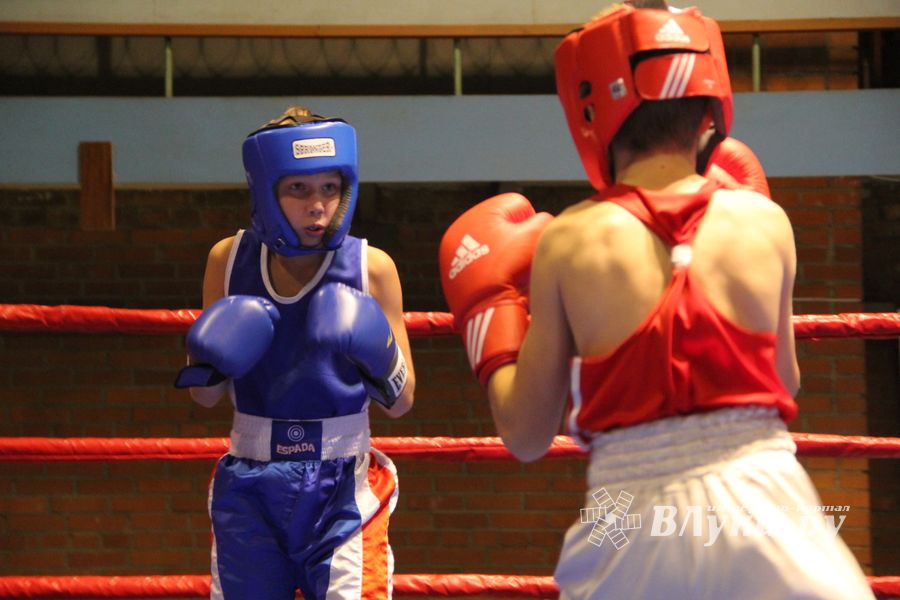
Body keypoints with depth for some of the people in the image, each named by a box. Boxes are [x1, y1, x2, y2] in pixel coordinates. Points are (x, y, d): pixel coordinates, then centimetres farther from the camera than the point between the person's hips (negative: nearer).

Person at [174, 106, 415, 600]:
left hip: (342, 489, -2)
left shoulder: (371, 268, -7)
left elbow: (401, 403, 0)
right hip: (249, 488, 2)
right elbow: (206, 397, 7)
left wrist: (382, 365, -20)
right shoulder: (229, 260, -2)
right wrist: (205, 366, -14)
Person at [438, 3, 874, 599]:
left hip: (631, 526, 0)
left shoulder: (566, 242, -1)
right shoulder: (763, 220, 2)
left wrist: (490, 322, 21)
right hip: (762, 506, 0)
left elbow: (526, 435, 3)